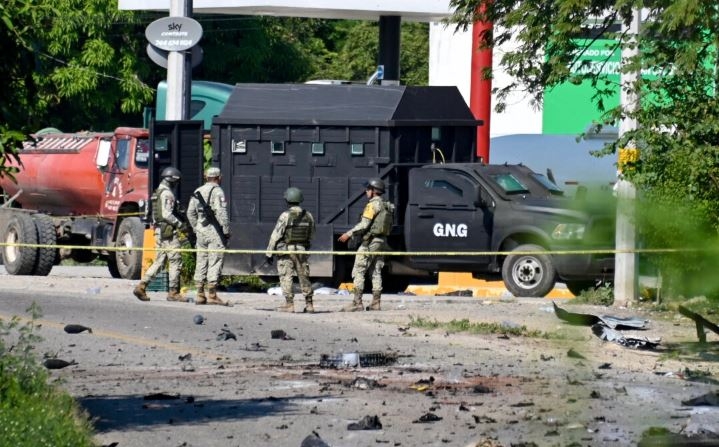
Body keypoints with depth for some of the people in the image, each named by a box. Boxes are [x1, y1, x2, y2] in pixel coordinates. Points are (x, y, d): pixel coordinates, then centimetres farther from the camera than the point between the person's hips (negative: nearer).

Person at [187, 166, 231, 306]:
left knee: (201, 263, 10)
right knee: (215, 263, -5)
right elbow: (221, 213, -17)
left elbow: (190, 213, 15)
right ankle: (212, 295, -7)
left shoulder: (197, 192, 12)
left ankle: (200, 295, 12)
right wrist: (226, 231, -10)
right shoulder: (217, 191, -10)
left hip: (201, 231, 7)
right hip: (215, 232, -7)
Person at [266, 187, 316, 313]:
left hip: (286, 250, -5)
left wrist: (269, 253, -6)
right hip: (302, 250, 5)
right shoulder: (308, 216, 2)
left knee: (286, 277, -1)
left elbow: (275, 235, -12)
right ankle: (309, 304, 14)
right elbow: (311, 235, 12)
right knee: (304, 277, 12)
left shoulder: (285, 216, -14)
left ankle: (289, 304, -7)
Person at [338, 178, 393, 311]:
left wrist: (349, 234, -13)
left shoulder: (373, 205, -12)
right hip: (382, 241, 9)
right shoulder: (387, 206, 14)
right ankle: (376, 303, 7)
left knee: (358, 272, -7)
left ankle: (357, 303, -12)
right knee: (376, 273, 10)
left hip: (370, 242, -9)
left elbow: (364, 225, -19)